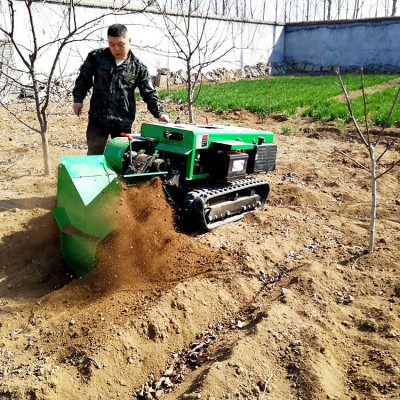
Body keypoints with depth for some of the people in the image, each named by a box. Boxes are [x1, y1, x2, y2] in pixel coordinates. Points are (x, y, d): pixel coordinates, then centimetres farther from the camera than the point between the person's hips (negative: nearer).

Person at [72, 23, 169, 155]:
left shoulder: (138, 67, -2)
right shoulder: (96, 57, 0)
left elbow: (149, 93, -1)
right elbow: (84, 78, 13)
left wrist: (160, 113, -14)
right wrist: (78, 99, 2)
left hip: (123, 122, 0)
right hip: (98, 119, 0)